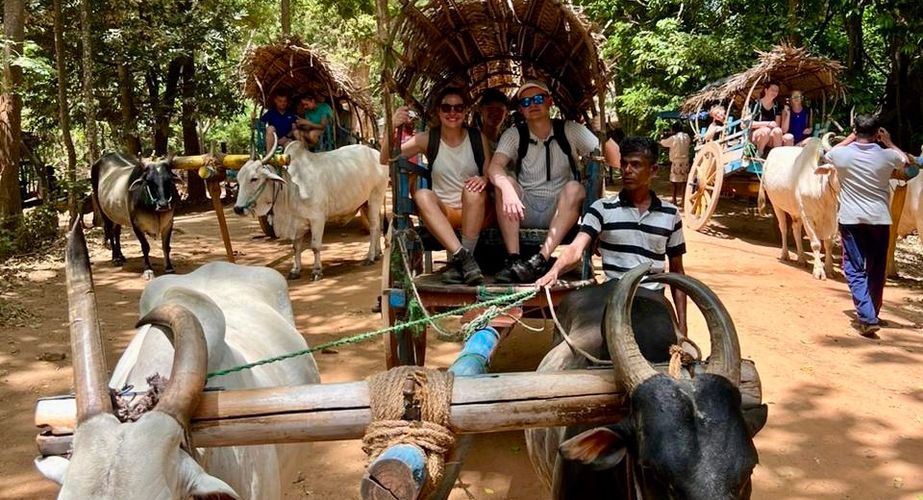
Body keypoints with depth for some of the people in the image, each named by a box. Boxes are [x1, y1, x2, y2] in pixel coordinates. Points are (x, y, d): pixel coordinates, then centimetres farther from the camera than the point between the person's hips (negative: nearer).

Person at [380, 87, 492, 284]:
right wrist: (392, 128, -25)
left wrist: (484, 179, -22)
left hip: (474, 211, 0)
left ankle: (457, 262, -32)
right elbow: (386, 159, -7)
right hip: (441, 212, 0)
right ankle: (462, 256, -42)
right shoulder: (427, 139, 0)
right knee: (422, 194, -29)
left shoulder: (478, 138, 3)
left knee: (474, 189, -31)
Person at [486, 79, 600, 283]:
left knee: (575, 188, -29)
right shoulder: (514, 135, 0)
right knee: (504, 184, -25)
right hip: (525, 209, 1)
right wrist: (508, 190, -39)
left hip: (561, 210, 0)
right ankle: (513, 260, -33)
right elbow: (494, 167, -19)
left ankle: (540, 260, -38)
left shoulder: (570, 130, 1)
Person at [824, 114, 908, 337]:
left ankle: (867, 318, -13)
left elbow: (830, 153, 19)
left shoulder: (842, 154, -7)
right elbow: (905, 159, 19)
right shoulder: (887, 156, -5)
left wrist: (851, 138, 24)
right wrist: (889, 142, 28)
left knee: (855, 270, 1)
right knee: (876, 270, 15)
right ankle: (872, 314, 29)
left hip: (850, 219, -1)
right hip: (880, 219, 1)